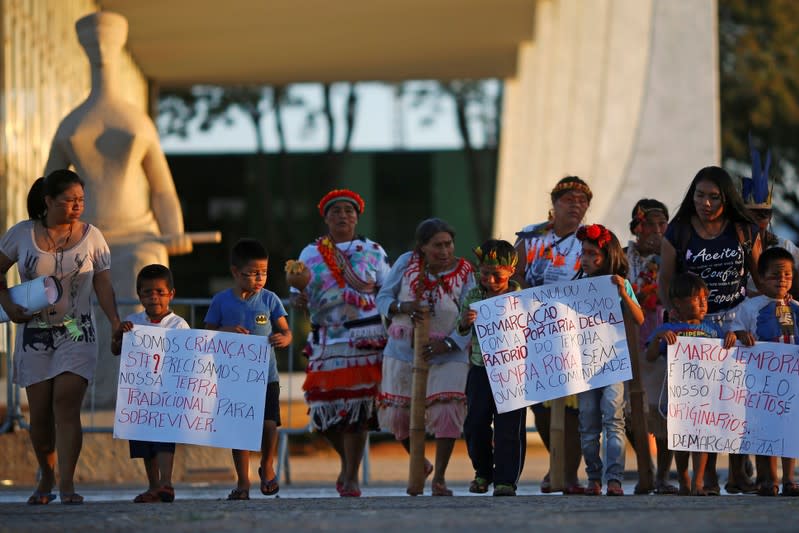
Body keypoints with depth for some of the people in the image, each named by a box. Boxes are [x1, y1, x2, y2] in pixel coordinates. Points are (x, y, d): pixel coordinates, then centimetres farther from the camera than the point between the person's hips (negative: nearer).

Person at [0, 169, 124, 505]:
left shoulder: (91, 236, 1)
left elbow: (103, 285, 3)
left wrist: (115, 323, -10)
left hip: (76, 333, -1)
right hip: (34, 334, 1)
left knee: (66, 404, -16)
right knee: (40, 412, 3)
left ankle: (67, 485, -17)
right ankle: (46, 479, 23)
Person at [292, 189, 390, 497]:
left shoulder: (373, 252, 9)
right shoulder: (310, 254, 11)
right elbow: (299, 295, 8)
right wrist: (299, 299, -15)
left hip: (365, 341, -2)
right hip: (326, 340, 2)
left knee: (357, 408, -7)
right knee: (325, 406, -2)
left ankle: (351, 477, 0)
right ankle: (347, 460, 25)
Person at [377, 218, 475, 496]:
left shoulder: (464, 273, -5)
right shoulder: (407, 263, -2)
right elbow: (382, 298, 1)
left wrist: (447, 344, -25)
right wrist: (403, 308, -21)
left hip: (447, 354, -2)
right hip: (403, 350, 2)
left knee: (446, 411, -17)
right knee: (398, 414, 5)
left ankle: (439, 478, -4)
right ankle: (420, 464, 33)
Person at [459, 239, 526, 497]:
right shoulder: (473, 296, 5)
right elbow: (462, 331, 5)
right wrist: (465, 321, -17)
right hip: (481, 368, 3)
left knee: (509, 426, -4)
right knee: (475, 423, 5)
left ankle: (506, 479, 1)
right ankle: (483, 471, 25)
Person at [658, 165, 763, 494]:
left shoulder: (744, 231, 4)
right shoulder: (678, 233, 0)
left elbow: (760, 276, 10)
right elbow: (665, 281, 1)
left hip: (737, 319, 1)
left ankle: (738, 474, 3)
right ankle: (706, 476, 4)